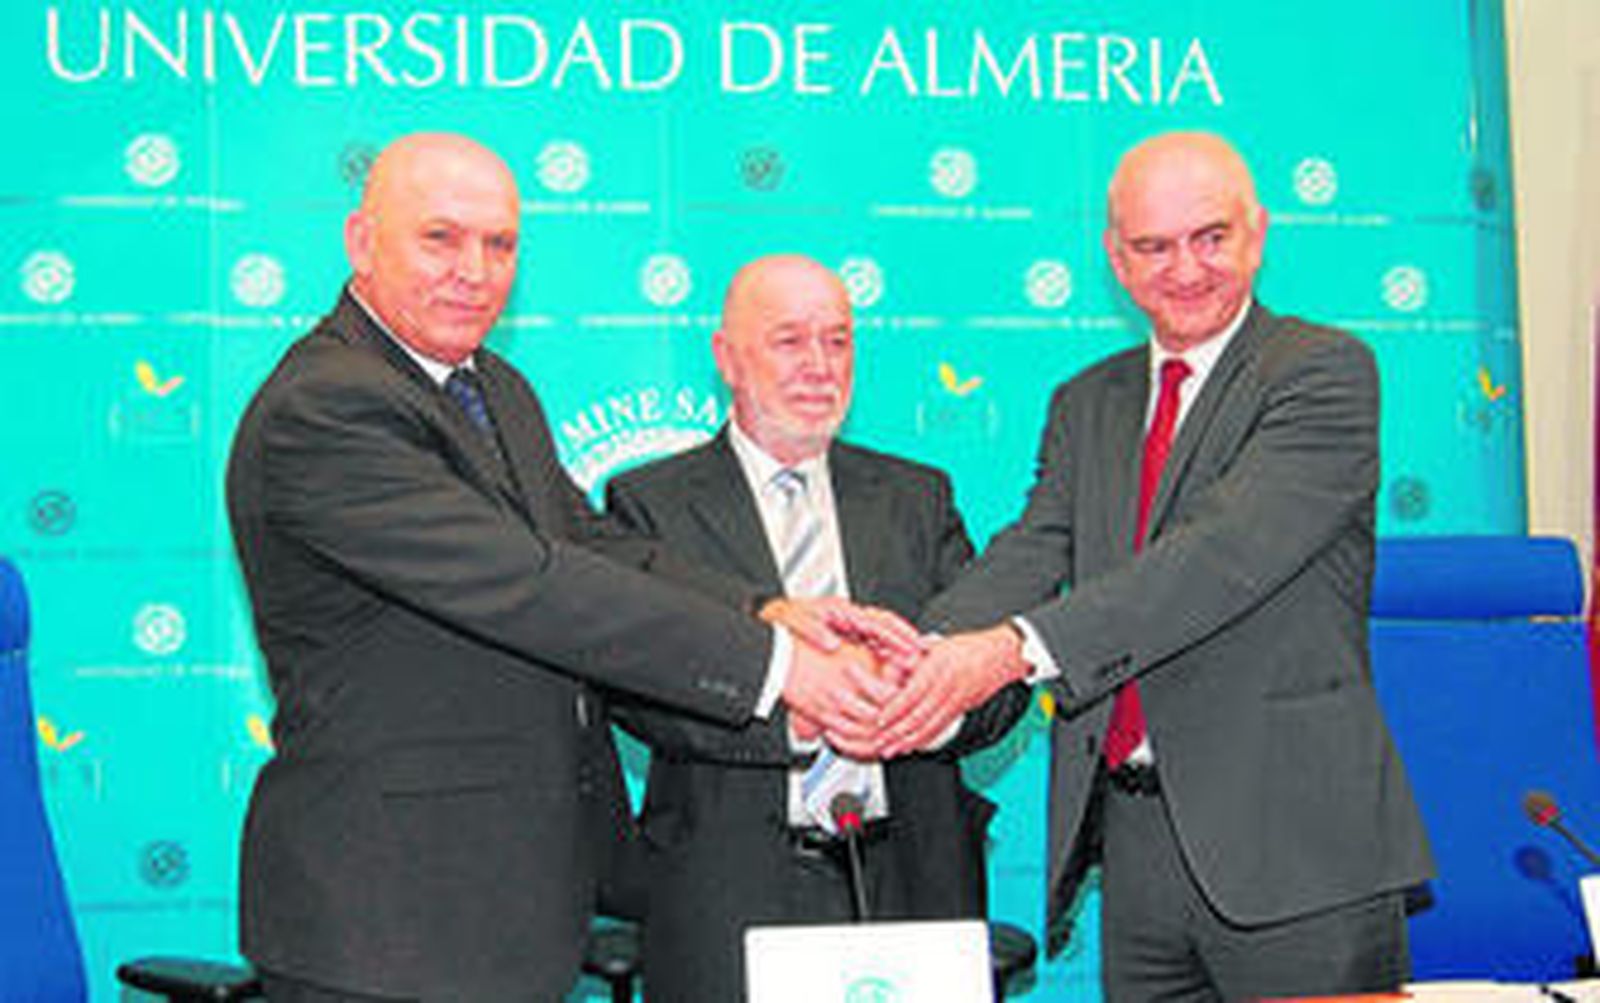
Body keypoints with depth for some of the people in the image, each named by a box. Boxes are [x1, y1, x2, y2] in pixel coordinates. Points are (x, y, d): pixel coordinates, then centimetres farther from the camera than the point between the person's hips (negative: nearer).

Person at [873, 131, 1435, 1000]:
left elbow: (1231, 550, -19)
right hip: (1133, 842, 5)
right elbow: (1030, 553, 1)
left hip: (1294, 842, -5)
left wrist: (1018, 647, -29)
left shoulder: (1326, 371, -5)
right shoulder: (1086, 405, 16)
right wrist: (916, 653, -22)